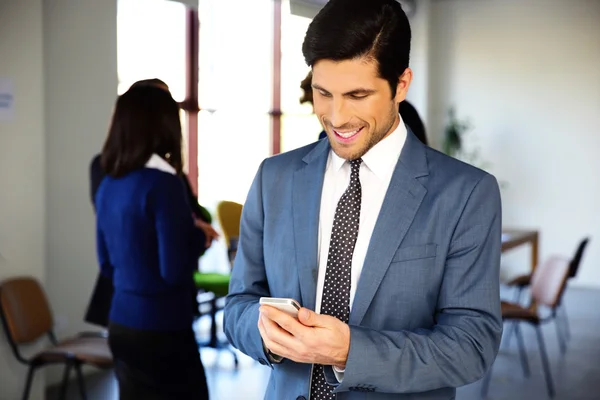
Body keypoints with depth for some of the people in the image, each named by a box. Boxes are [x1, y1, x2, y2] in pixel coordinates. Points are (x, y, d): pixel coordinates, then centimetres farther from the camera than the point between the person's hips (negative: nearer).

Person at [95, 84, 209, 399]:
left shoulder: (107, 186, 5)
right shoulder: (163, 184, -17)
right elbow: (174, 271, -19)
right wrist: (199, 237, -1)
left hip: (121, 323, 7)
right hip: (161, 328, -7)